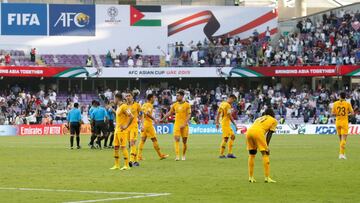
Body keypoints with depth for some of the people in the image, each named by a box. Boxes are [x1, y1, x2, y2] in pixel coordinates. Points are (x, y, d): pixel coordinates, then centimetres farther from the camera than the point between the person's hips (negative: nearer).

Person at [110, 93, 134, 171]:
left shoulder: (124, 107, -15)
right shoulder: (118, 107, 15)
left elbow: (131, 117, -23)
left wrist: (126, 126, -21)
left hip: (122, 130, -10)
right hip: (117, 130, 10)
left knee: (123, 147, -10)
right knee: (115, 147, 9)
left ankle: (126, 165, -7)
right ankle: (117, 165, 15)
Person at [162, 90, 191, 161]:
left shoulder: (187, 105, -3)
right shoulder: (175, 105, 7)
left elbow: (188, 115, -8)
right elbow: (169, 113, 17)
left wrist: (184, 124, -18)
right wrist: (162, 119, 14)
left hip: (184, 125, -2)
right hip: (177, 125, 2)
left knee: (184, 141, 6)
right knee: (177, 140, -12)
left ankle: (183, 156, 22)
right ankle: (177, 156, -18)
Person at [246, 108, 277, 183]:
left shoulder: (259, 118, 38)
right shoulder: (274, 120, 24)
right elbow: (269, 133, 11)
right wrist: (267, 145, 5)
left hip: (249, 132, 5)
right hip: (258, 132, -5)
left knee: (251, 154, 17)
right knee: (265, 154, 1)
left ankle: (251, 177, 16)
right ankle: (267, 177, -6)